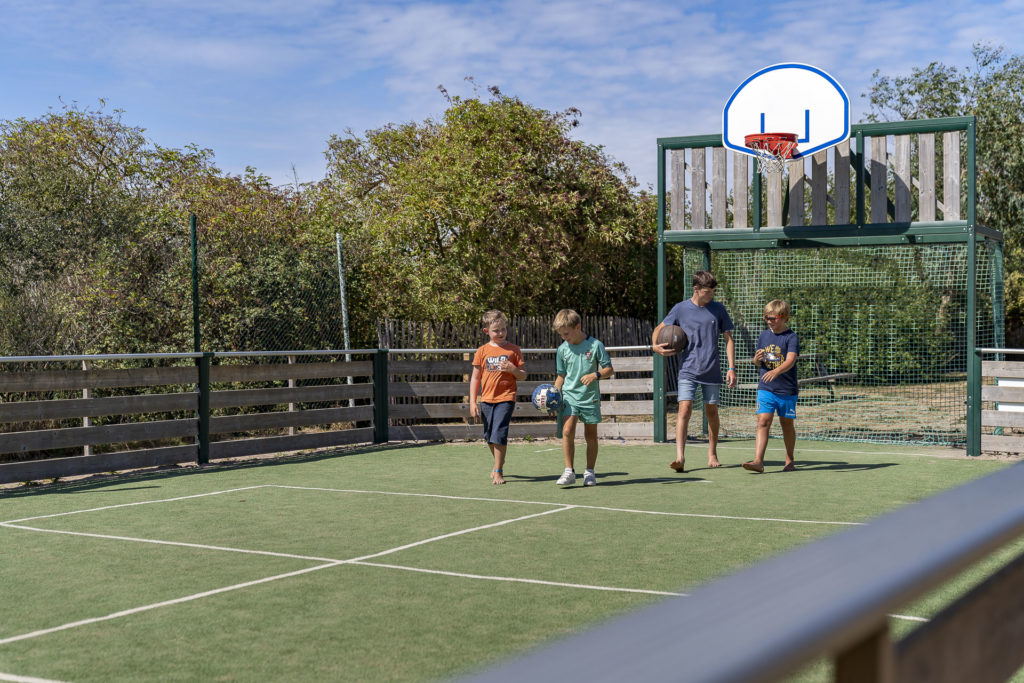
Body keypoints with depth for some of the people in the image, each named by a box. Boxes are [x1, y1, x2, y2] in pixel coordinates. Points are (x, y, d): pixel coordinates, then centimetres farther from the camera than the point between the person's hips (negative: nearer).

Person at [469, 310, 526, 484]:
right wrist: (472, 401, 1)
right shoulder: (482, 351, 5)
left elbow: (523, 375, 6)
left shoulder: (513, 349, 2)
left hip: (506, 398, -3)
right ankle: (499, 464, 34)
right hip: (486, 398, 3)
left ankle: (497, 471, -7)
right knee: (489, 437, 12)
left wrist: (512, 369, -15)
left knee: (499, 434, -13)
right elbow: (475, 377, 7)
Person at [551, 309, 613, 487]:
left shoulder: (595, 345, -5)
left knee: (591, 435, 6)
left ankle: (590, 472, 21)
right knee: (567, 430, -17)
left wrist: (595, 375, -20)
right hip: (570, 395, 1)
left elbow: (609, 369, -1)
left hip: (590, 397, -1)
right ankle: (569, 471, -13)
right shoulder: (562, 350, 4)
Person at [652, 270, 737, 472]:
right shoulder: (680, 309, 1)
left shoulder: (718, 309, 5)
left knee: (711, 412, 10)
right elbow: (659, 328, 13)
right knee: (685, 409, -15)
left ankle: (712, 455, 27)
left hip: (712, 371, 2)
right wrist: (655, 345, -8)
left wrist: (732, 368, 2)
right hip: (688, 370, -2)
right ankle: (680, 457, -20)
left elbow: (728, 339, 9)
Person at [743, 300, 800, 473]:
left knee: (787, 425, 11)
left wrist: (776, 371, -39)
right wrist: (757, 359, -8)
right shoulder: (764, 336, 9)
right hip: (766, 389, 3)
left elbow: (790, 361, -21)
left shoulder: (791, 337, -8)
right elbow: (758, 361, 17)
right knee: (763, 422, -11)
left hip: (787, 389, -3)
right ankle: (758, 461, -19)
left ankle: (789, 460, 28)